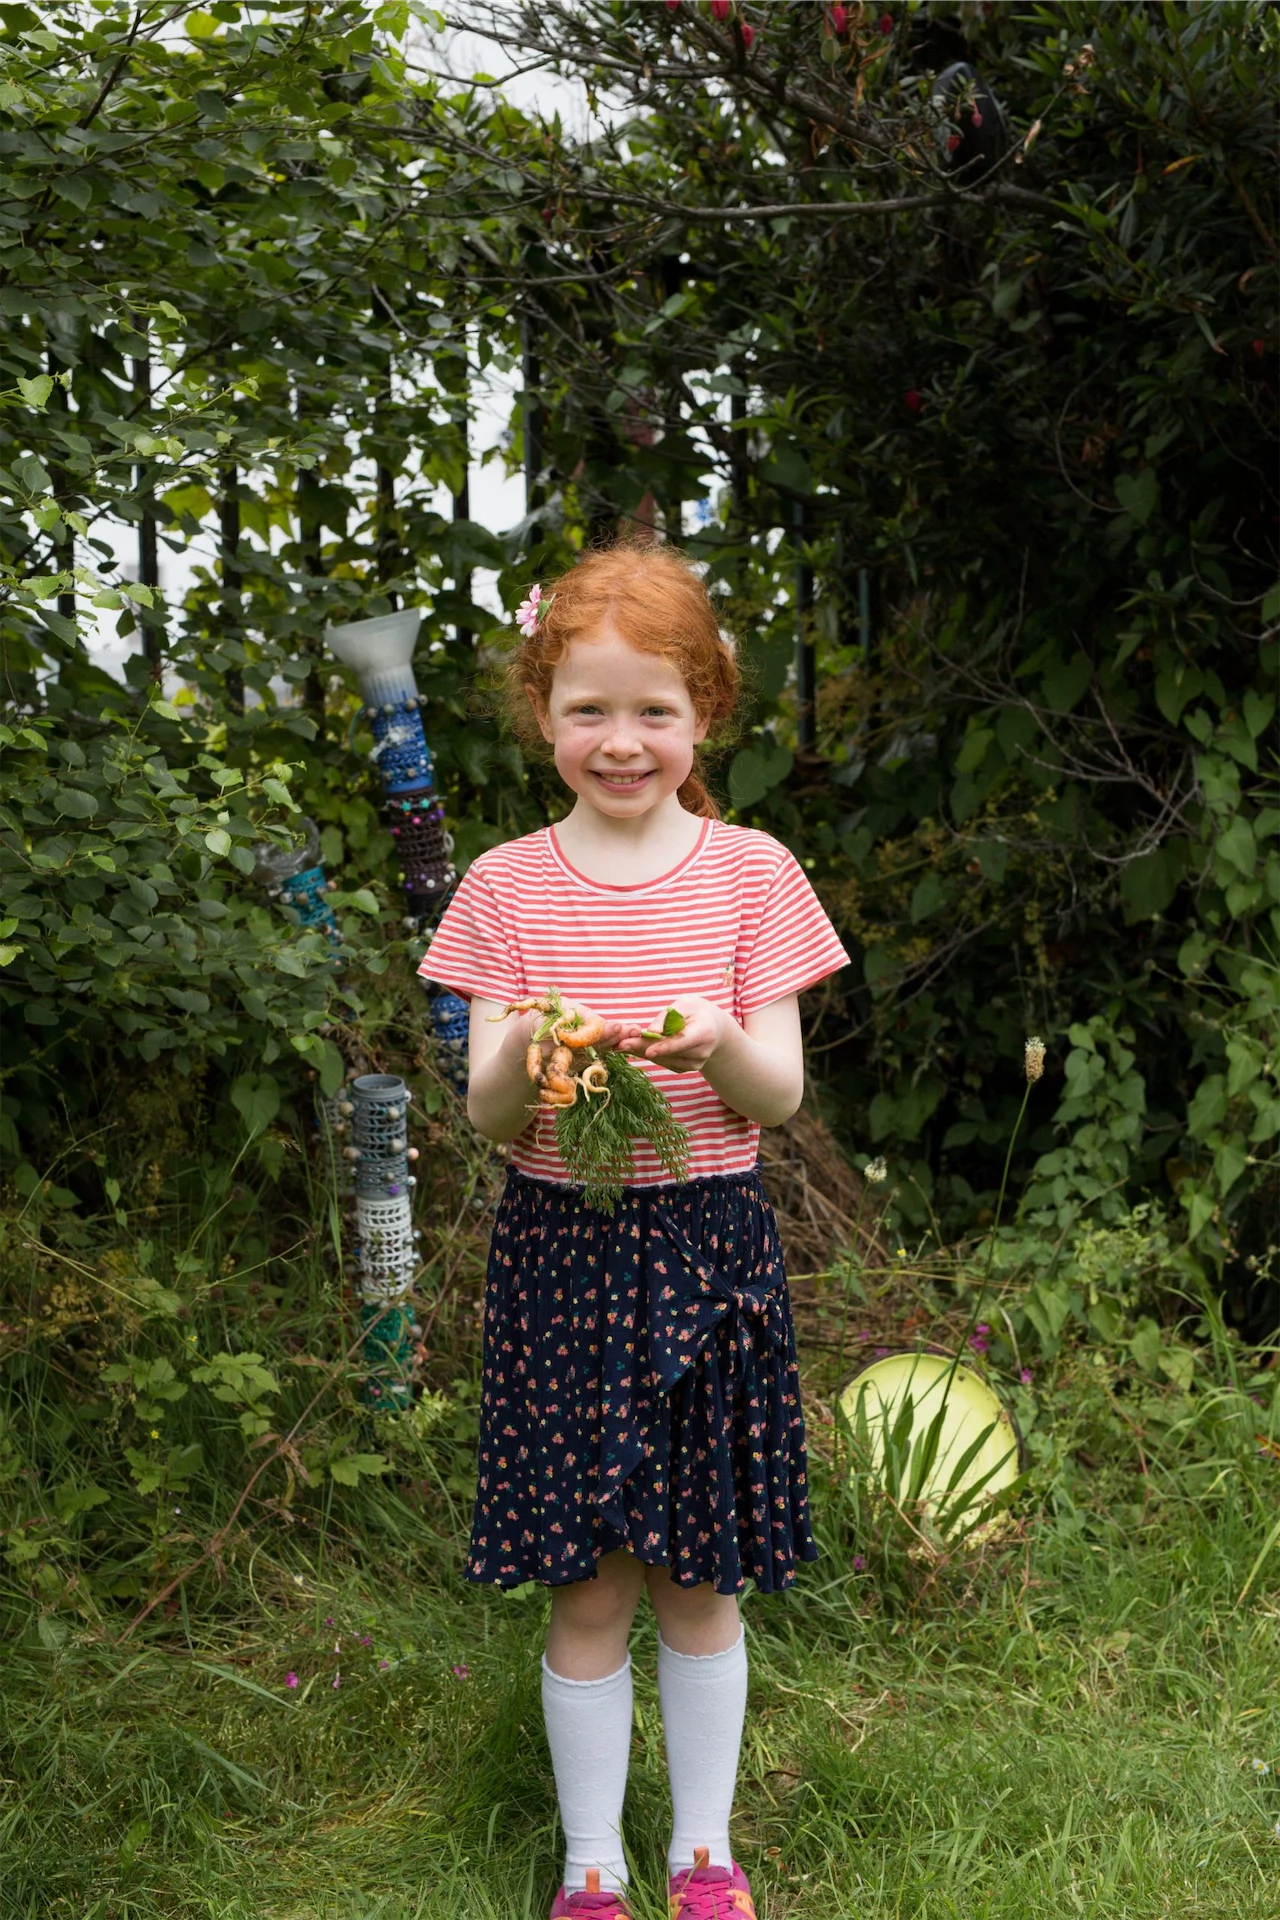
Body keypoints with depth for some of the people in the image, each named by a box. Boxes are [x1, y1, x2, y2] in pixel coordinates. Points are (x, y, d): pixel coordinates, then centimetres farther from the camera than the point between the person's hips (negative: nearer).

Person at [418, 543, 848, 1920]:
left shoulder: (750, 873, -1)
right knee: (588, 1587, 8)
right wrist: (521, 1060, -26)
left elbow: (782, 1096, -4)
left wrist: (719, 1044, -26)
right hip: (561, 1251, 0)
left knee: (698, 1579, 11)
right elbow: (485, 1117, -3)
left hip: (707, 1249, 0)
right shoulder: (507, 887, 0)